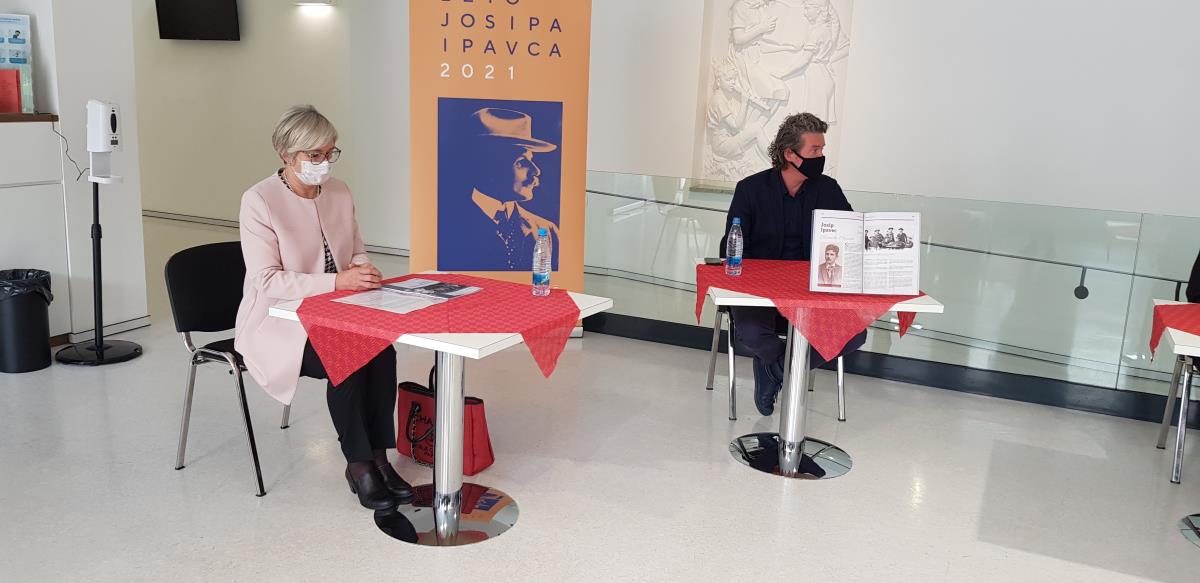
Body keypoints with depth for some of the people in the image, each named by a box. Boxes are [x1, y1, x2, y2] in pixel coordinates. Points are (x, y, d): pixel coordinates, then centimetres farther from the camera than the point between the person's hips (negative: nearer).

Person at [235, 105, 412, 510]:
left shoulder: (339, 192, 5)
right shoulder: (259, 200, -13)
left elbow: (357, 252, 15)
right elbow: (267, 281, -19)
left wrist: (363, 272, -11)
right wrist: (338, 281, -27)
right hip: (279, 323, -5)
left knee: (382, 353, -24)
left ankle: (379, 456, -10)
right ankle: (358, 465, -10)